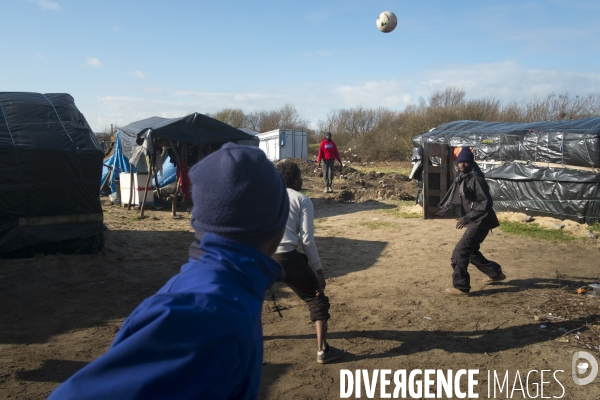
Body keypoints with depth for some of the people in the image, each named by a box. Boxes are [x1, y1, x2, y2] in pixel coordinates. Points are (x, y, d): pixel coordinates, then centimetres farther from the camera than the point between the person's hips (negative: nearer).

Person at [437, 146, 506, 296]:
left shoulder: (476, 178, -19)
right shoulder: (461, 178, 9)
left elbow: (486, 203, -24)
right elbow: (455, 197, 19)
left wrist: (467, 217, -27)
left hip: (481, 222, -10)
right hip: (475, 221, 10)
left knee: (460, 252, -10)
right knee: (471, 251, 22)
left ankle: (461, 287, -1)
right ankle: (495, 273, 41)